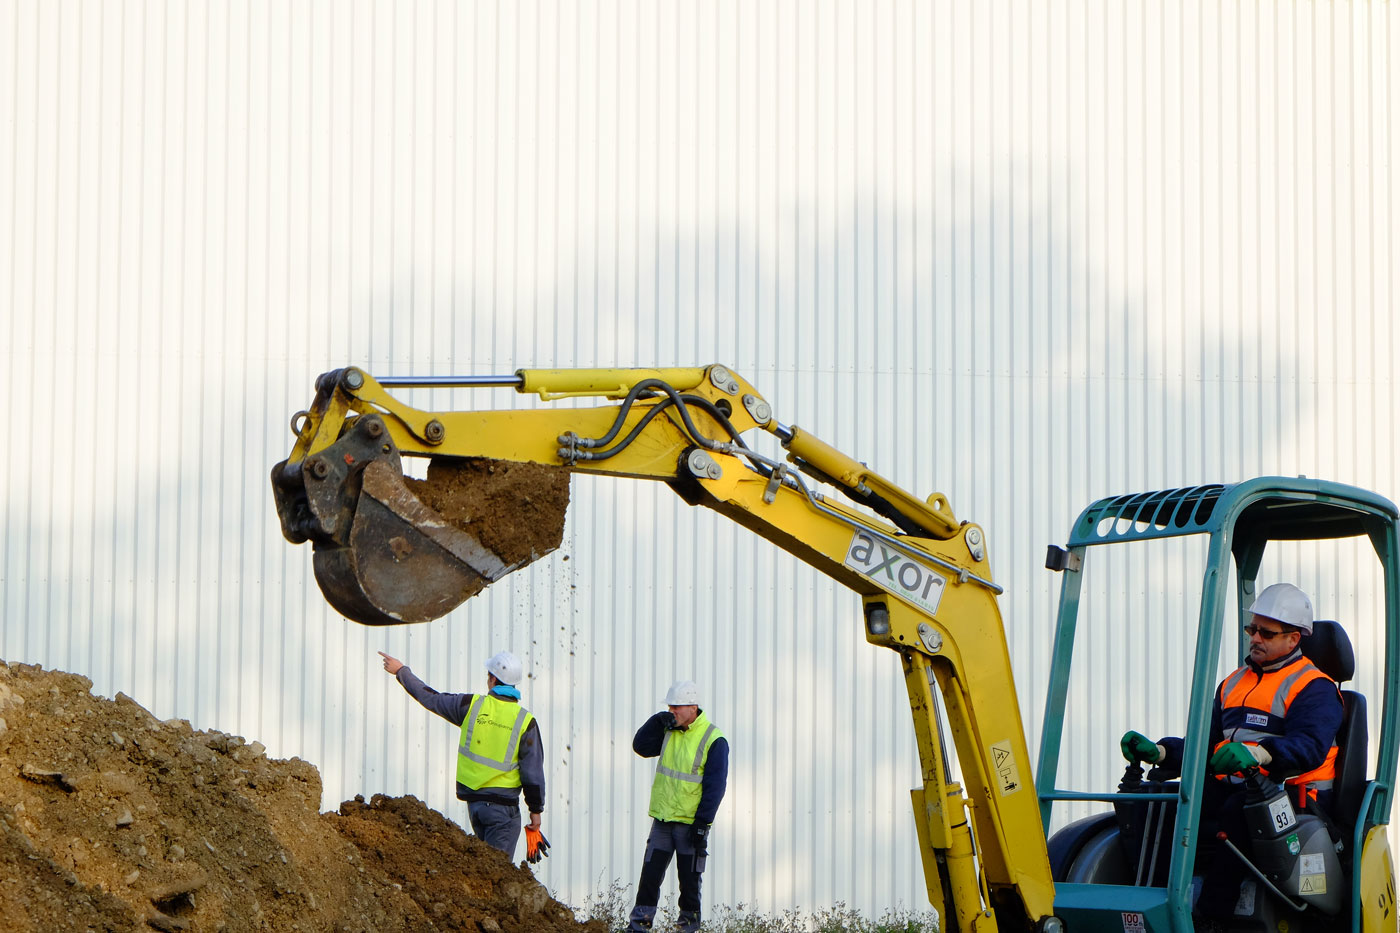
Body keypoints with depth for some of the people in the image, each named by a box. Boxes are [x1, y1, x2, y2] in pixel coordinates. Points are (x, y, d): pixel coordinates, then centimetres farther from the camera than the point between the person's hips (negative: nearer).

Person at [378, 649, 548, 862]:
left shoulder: (471, 705, -2)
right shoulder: (526, 721, -6)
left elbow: (430, 698, 12)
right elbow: (533, 771, -5)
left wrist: (402, 672, 27)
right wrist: (536, 811, 5)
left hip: (474, 801, 3)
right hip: (503, 804, -3)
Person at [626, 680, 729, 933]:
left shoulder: (714, 741, -11)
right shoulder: (669, 730, 6)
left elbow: (715, 786, -12)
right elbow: (641, 746, 7)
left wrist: (702, 823, -15)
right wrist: (657, 722, -7)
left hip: (690, 823, -5)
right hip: (662, 818, 5)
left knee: (689, 879, 4)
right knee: (650, 873, 3)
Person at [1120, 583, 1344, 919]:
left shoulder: (1314, 688, -1)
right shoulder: (1233, 684, 24)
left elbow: (1310, 747, -20)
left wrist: (1257, 754, -39)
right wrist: (1157, 752, 0)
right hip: (1230, 788, 7)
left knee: (1238, 810, -38)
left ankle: (1212, 913, -38)